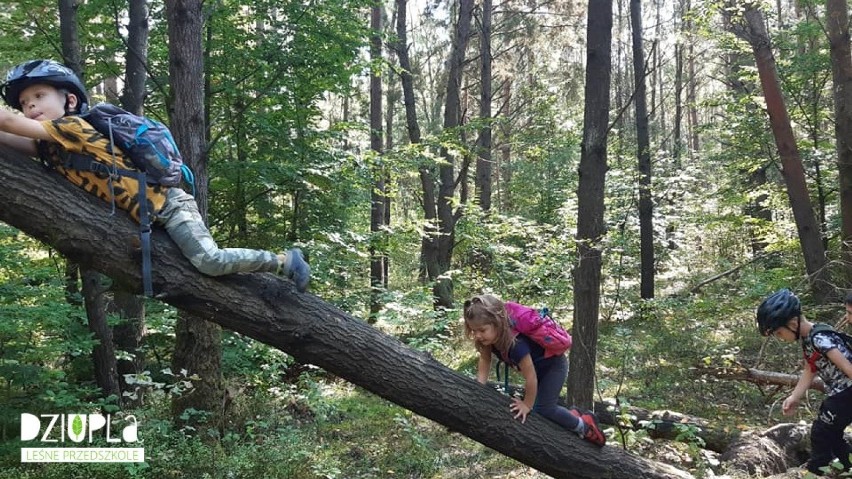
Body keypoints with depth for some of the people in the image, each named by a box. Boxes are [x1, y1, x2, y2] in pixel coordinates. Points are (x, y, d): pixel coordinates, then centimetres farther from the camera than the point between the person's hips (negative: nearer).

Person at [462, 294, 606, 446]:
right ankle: (573, 415, 34)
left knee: (542, 409, -11)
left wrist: (527, 405, -21)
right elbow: (485, 360, -5)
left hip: (554, 365, -8)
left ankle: (584, 426, 12)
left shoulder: (516, 344, -44)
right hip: (538, 366, 8)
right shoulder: (489, 337, -21)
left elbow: (531, 377, -35)